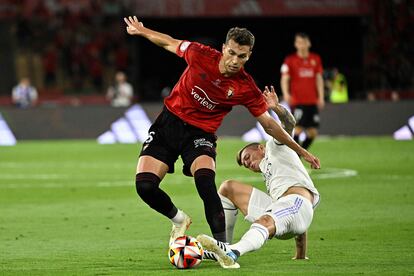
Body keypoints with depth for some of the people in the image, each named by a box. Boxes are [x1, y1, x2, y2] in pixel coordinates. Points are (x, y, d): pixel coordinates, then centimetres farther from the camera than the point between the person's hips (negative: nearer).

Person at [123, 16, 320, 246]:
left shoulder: (246, 88, -14)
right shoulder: (200, 55, -16)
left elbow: (269, 124, -2)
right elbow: (169, 43, 4)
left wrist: (301, 152, -1)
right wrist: (141, 31, 10)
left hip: (200, 134, -1)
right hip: (169, 122, 1)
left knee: (205, 181, -31)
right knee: (145, 185, -13)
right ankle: (178, 219, 17)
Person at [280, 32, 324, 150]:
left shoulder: (316, 59, 10)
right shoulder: (290, 60, -1)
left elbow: (319, 79, 14)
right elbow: (285, 78, -5)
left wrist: (321, 97, 8)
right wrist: (286, 94, -22)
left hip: (312, 101, 4)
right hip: (297, 101, -4)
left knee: (313, 133, 2)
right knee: (297, 129, -15)